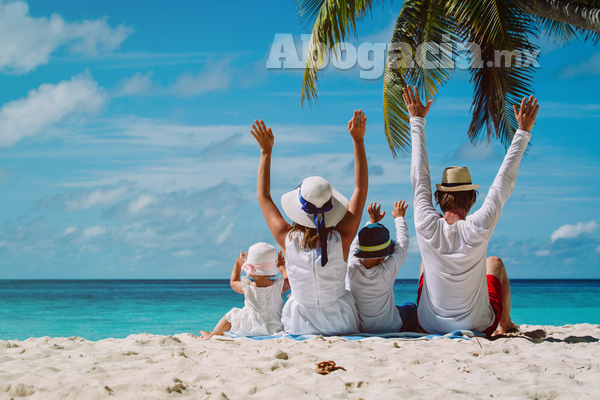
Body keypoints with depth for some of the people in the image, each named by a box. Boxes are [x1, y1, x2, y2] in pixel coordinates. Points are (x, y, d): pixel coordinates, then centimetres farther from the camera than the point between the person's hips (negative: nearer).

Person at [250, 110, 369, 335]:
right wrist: (358, 141, -10)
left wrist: (266, 151, -1)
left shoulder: (288, 240, -21)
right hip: (341, 325, 0)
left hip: (300, 327, 0)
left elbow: (263, 197, -4)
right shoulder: (341, 239, -22)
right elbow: (361, 188, -11)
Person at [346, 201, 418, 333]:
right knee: (410, 307, 28)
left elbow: (355, 244, 3)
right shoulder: (388, 270, -26)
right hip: (391, 330, -2)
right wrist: (399, 218, 10)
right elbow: (402, 244, -7)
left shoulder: (353, 268, -20)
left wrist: (372, 221, 17)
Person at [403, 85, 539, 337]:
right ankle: (505, 324, 45)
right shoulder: (479, 229, -24)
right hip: (479, 326, -1)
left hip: (429, 326, 1)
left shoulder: (426, 226, -20)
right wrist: (523, 131, -4)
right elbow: (505, 182, -13)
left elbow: (420, 175, -7)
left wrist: (417, 120, 3)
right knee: (495, 262, 26)